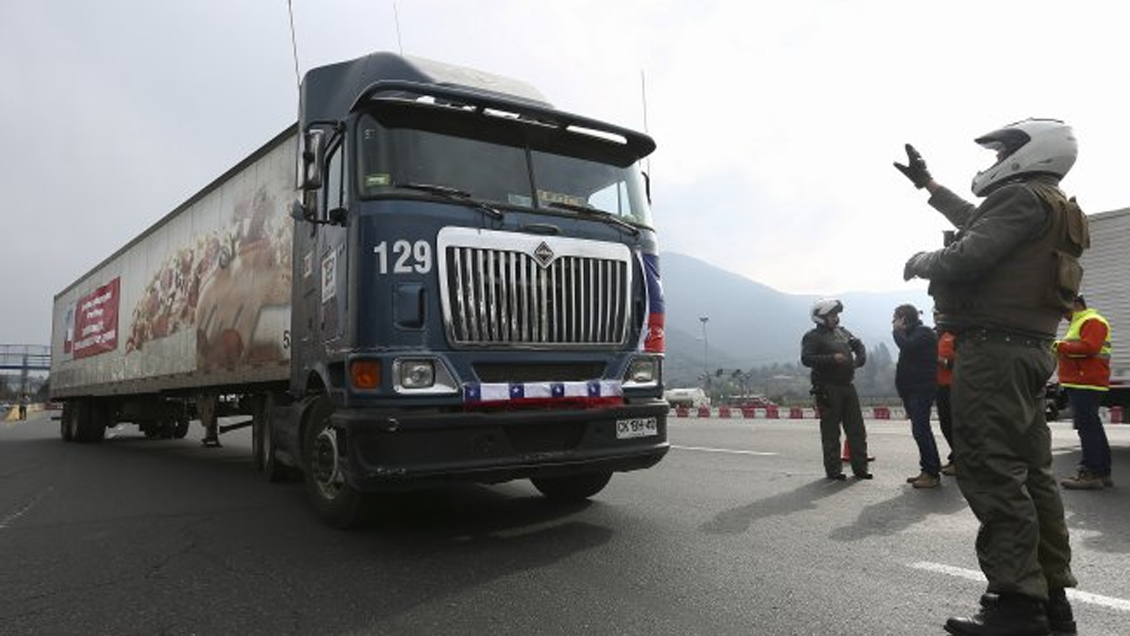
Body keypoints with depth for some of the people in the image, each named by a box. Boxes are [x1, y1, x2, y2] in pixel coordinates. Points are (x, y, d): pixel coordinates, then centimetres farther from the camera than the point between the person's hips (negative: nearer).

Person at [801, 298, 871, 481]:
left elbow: (858, 344, 26)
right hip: (827, 389, -7)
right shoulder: (812, 336, -7)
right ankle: (833, 469, 7)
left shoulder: (842, 332, 15)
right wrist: (832, 359, -25)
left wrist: (860, 359, 6)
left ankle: (860, 467, 20)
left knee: (857, 429, 10)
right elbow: (806, 359, -19)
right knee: (831, 431, -1)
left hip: (847, 385, 7)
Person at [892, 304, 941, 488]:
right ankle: (929, 470, 19)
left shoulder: (923, 332, -7)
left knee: (921, 430, -13)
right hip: (912, 389, 10)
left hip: (921, 390, -10)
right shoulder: (912, 333, 20)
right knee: (922, 430, 13)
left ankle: (932, 473, -11)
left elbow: (907, 347, -22)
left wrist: (897, 331, -9)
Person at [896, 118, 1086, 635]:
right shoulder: (1052, 209, 24)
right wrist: (927, 184, 46)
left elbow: (966, 257, -20)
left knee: (991, 471, -11)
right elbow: (977, 222, 38)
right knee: (1030, 472, 12)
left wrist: (920, 262, 0)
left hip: (993, 347, -11)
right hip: (1030, 350, 11)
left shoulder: (1022, 197, -8)